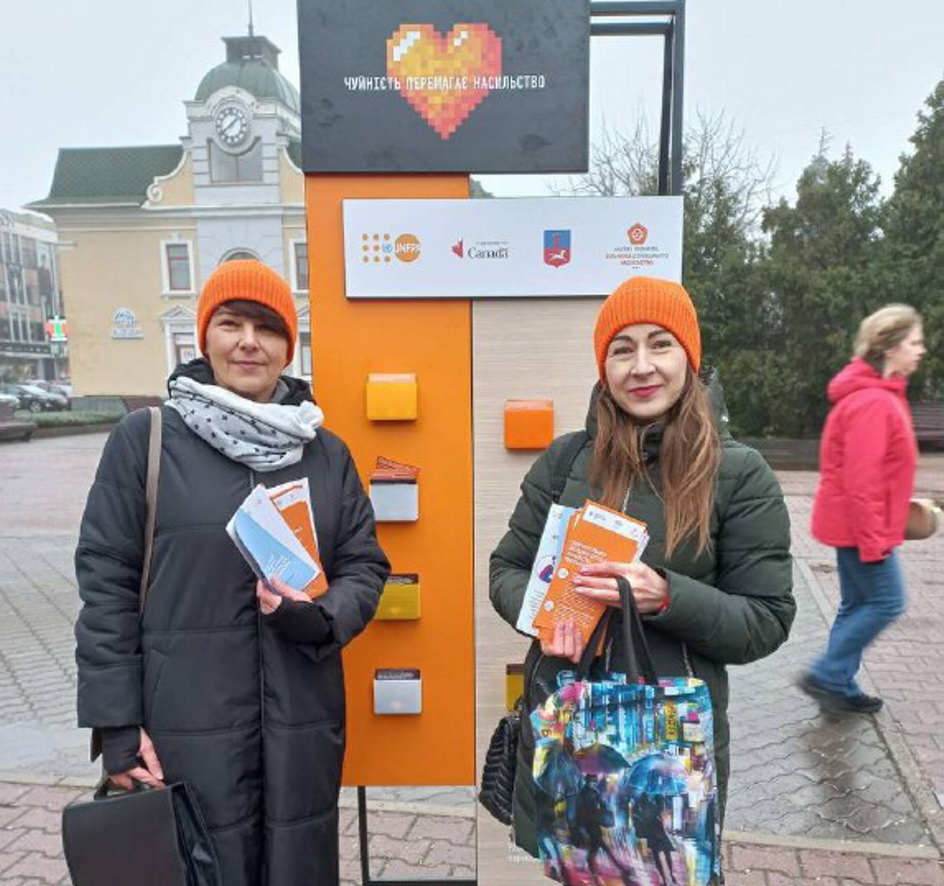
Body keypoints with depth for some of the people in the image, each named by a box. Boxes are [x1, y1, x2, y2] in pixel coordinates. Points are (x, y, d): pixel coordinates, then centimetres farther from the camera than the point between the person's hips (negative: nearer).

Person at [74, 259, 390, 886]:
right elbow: (106, 580, -2)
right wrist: (117, 725, -4)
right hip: (186, 728, -2)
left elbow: (365, 566, 7)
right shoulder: (145, 438, -3)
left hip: (303, 728, 3)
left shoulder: (328, 452, 5)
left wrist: (321, 617, -13)